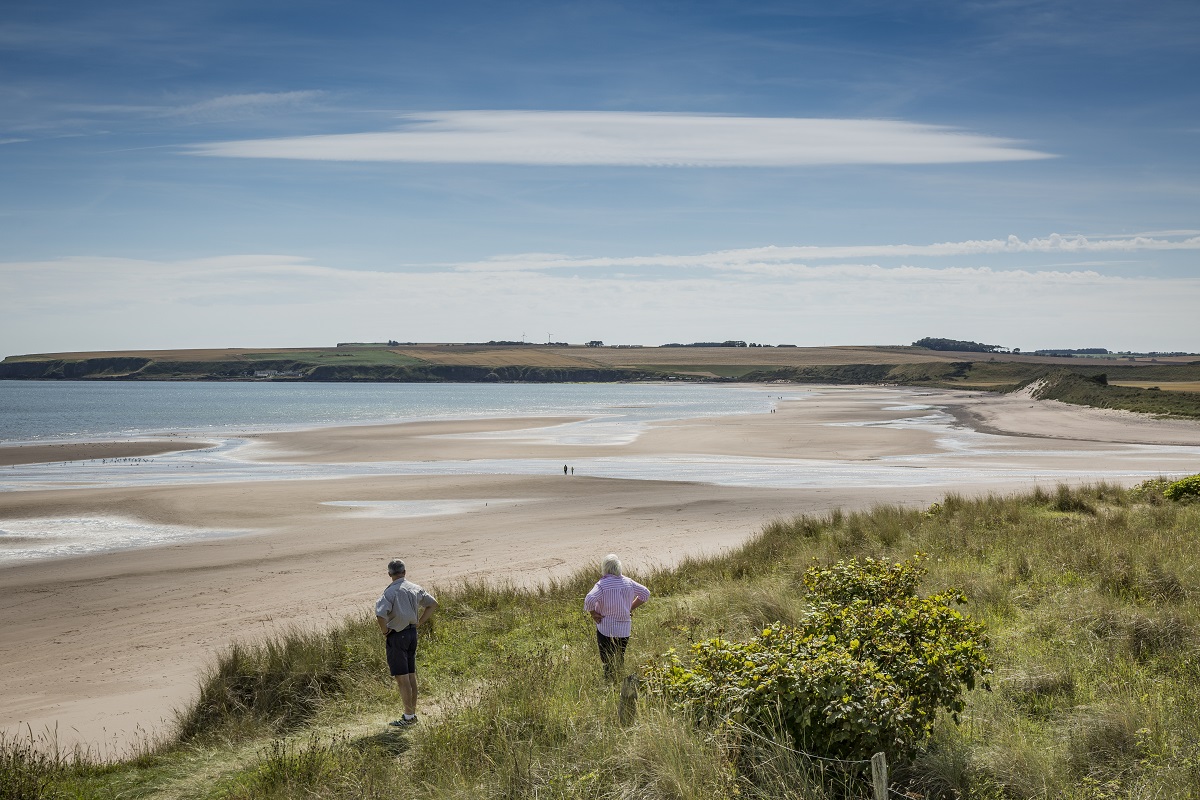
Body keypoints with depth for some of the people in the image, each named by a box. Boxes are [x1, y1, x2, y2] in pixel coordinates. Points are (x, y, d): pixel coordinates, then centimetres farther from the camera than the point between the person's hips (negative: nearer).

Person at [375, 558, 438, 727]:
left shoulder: (390, 592, -16)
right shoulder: (415, 589, 5)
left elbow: (380, 614, -30)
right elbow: (433, 603, 17)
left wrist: (384, 631, -13)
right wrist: (419, 623, 15)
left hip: (397, 635, -7)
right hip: (412, 633, 7)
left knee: (401, 677, -2)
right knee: (411, 675, 14)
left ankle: (409, 717, -1)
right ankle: (413, 713, 20)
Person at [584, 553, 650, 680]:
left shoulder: (602, 584, -14)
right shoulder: (628, 582, 2)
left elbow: (589, 600, -28)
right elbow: (645, 593, 12)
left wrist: (593, 614, -12)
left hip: (606, 628, -5)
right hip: (625, 628, 5)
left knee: (608, 661, 2)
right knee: (620, 660, 17)